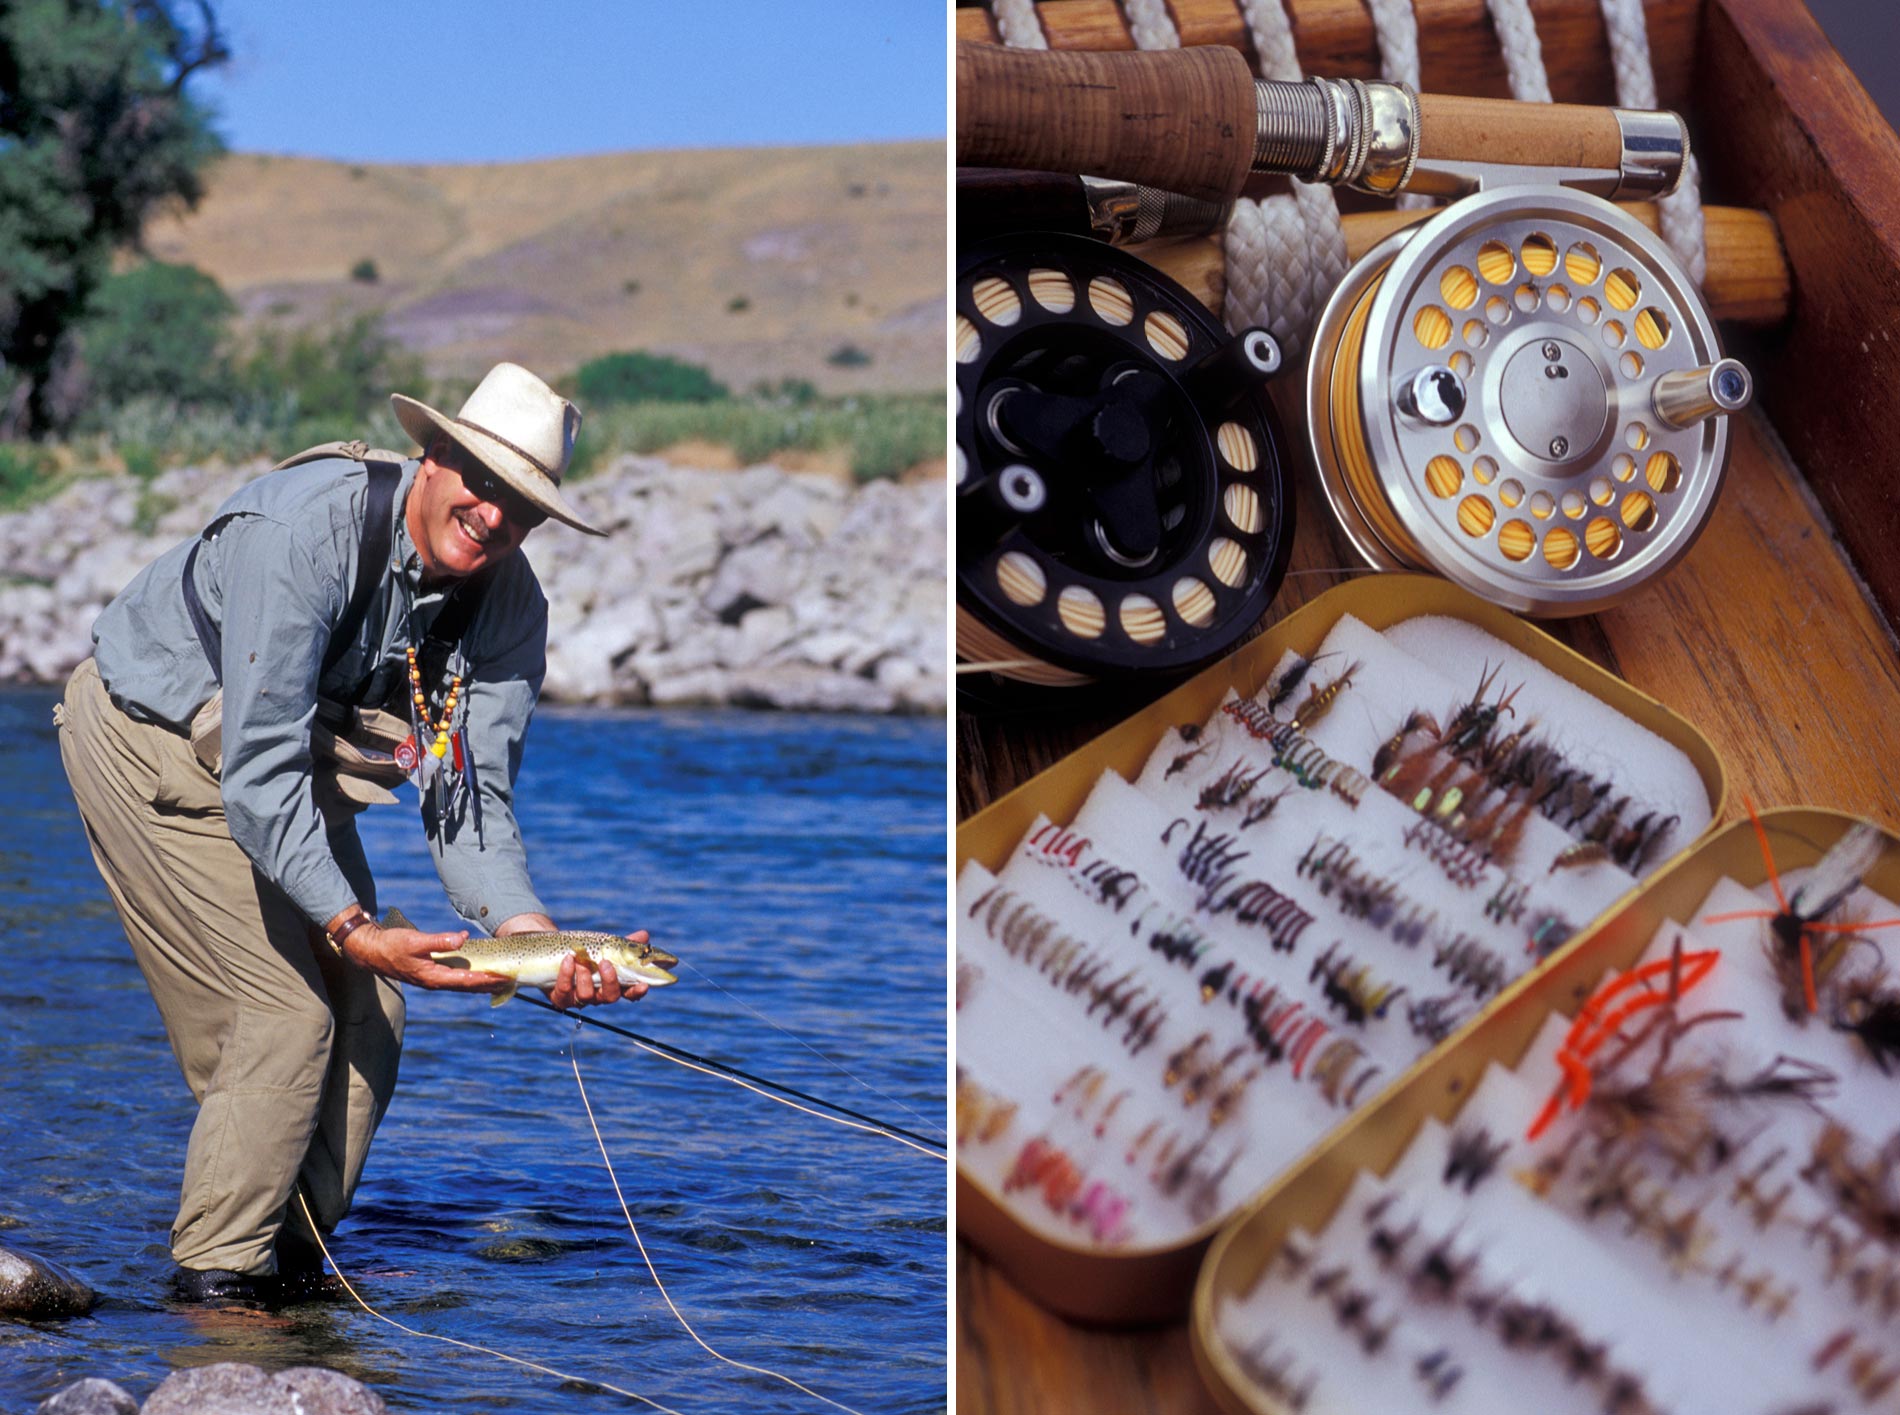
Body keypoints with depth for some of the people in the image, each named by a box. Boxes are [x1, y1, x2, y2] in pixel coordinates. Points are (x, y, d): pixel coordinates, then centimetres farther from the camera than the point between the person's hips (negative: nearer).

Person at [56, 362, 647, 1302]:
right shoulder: (309, 527, -34)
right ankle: (216, 1274, -3)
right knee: (283, 1010, -15)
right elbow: (258, 763, -37)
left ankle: (288, 1258, 17)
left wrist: (526, 927, -34)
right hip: (153, 737, -7)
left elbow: (468, 794, -16)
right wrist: (350, 926, -44)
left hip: (293, 757, 7)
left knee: (365, 1012, 1)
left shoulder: (509, 605, -14)